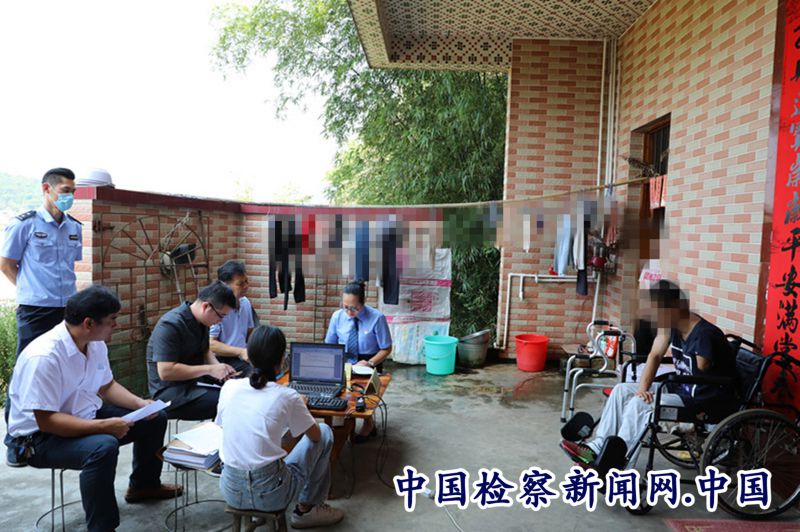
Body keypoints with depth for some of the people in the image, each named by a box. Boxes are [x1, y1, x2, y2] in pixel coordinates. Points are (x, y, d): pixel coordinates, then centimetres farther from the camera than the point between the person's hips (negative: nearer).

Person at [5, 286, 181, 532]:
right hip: (41, 436, -9)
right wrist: (105, 425, -32)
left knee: (154, 418, 8)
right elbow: (46, 421, -29)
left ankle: (144, 484, 31)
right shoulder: (43, 357, -29)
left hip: (87, 418, 9)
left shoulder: (96, 344, -3)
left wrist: (140, 404, -5)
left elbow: (107, 386, 11)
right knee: (103, 447, -37)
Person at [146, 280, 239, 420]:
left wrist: (218, 367, -3)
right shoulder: (170, 325, -22)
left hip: (193, 381, 9)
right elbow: (165, 371, -26)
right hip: (170, 392, -8)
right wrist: (209, 369, -23)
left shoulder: (201, 321, 4)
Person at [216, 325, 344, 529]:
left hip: (231, 489, 5)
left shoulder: (229, 387, -2)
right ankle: (305, 510, 25)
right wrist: (300, 407, 23)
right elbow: (315, 435, 4)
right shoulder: (287, 396, -12)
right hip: (269, 493, -5)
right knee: (325, 432, 15)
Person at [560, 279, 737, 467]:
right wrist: (642, 388, -13)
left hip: (708, 400, -9)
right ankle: (598, 447, -2)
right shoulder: (669, 324, -3)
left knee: (639, 404, -24)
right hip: (683, 389, 9)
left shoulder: (705, 335, -26)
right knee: (622, 390, 0)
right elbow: (655, 355, 2)